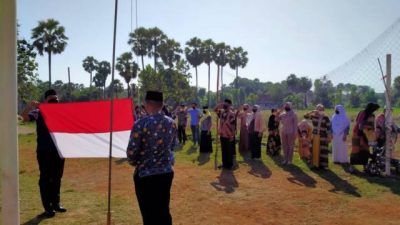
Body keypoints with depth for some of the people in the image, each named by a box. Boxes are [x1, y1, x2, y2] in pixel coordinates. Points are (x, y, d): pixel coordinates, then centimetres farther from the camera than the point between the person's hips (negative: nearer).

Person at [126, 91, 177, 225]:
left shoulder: (141, 124, -18)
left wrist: (135, 163, 7)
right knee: (164, 211, 18)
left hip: (145, 175, -5)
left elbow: (131, 152, -14)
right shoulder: (171, 123, -1)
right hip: (167, 173, 5)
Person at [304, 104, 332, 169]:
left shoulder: (326, 118, -7)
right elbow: (305, 116, -1)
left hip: (323, 137, -4)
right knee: (314, 150, 8)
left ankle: (323, 165, 9)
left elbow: (329, 128, -7)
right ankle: (315, 164, 18)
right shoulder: (314, 116, 3)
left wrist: (329, 137, -9)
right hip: (315, 136, 4)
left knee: (322, 151, 0)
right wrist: (312, 112, -12)